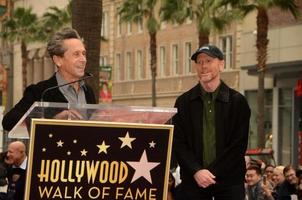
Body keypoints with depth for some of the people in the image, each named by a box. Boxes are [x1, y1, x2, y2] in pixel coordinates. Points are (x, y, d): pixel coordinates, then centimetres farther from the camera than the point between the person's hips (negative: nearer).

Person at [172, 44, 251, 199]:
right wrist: (196, 171, -12)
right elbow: (177, 143, 2)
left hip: (229, 181, -1)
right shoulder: (183, 102, 7)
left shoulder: (238, 101, 3)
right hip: (193, 179, 1)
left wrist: (211, 173, -10)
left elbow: (239, 145, -2)